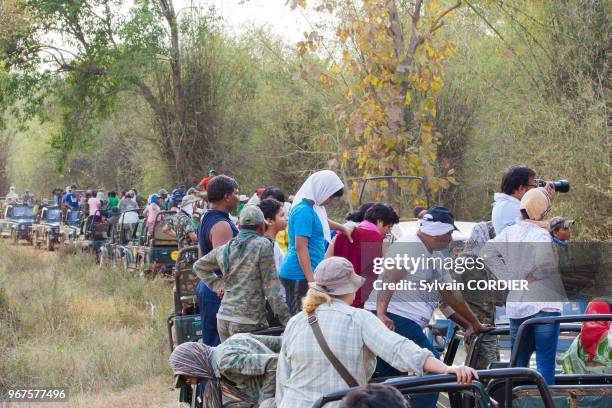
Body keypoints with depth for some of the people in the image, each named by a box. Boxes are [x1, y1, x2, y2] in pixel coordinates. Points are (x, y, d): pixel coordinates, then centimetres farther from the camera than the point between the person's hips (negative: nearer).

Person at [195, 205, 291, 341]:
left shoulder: (224, 248, 12)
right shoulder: (263, 245, -6)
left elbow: (199, 266, 29)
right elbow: (271, 289, -8)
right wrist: (287, 320, -4)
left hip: (223, 319, 6)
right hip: (248, 322, -6)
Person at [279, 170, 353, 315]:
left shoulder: (312, 207, 14)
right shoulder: (304, 211, -15)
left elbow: (322, 221, 39)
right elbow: (300, 247, -20)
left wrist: (343, 228, 45)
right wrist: (311, 279, -23)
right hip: (300, 275, -10)